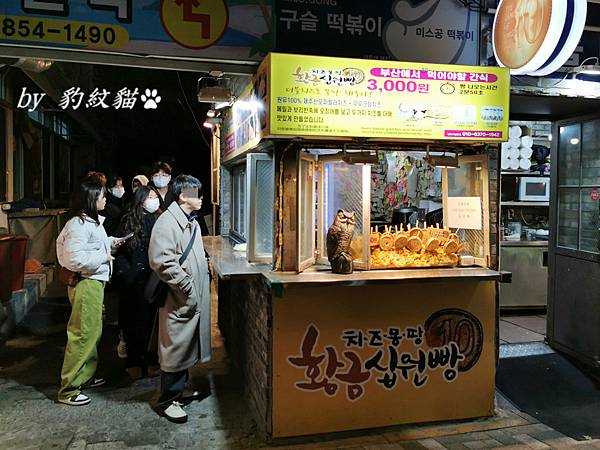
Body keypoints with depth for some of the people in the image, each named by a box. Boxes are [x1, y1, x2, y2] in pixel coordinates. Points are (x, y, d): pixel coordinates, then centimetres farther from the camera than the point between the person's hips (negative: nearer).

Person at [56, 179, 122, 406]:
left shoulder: (92, 221, 12)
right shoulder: (79, 224, -19)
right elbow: (75, 259, -27)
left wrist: (110, 242, 8)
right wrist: (104, 255, -17)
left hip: (96, 282, 10)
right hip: (86, 284, -10)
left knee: (93, 332, 19)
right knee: (82, 334, -4)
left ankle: (86, 376, 35)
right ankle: (68, 390, 7)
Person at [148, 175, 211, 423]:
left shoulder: (192, 222, 14)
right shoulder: (167, 223, -17)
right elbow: (162, 262, -24)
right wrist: (187, 288, -21)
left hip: (195, 298, 9)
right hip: (179, 300, -9)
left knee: (187, 347, 19)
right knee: (175, 349, 1)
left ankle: (181, 388, 35)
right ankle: (167, 400, 15)